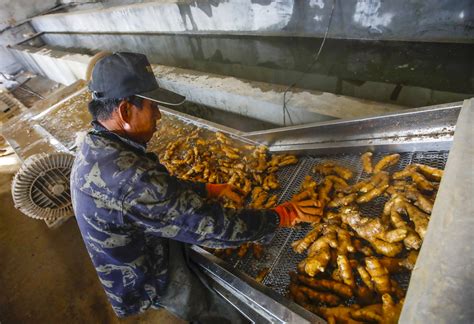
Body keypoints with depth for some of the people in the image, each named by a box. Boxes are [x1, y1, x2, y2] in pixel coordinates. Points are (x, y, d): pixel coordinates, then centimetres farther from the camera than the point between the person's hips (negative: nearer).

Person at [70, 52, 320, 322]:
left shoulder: (96, 146, -8)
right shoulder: (128, 176, -41)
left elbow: (160, 189, 2)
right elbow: (210, 226, -37)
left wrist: (209, 189, -5)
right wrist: (279, 217, -22)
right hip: (158, 281, -7)